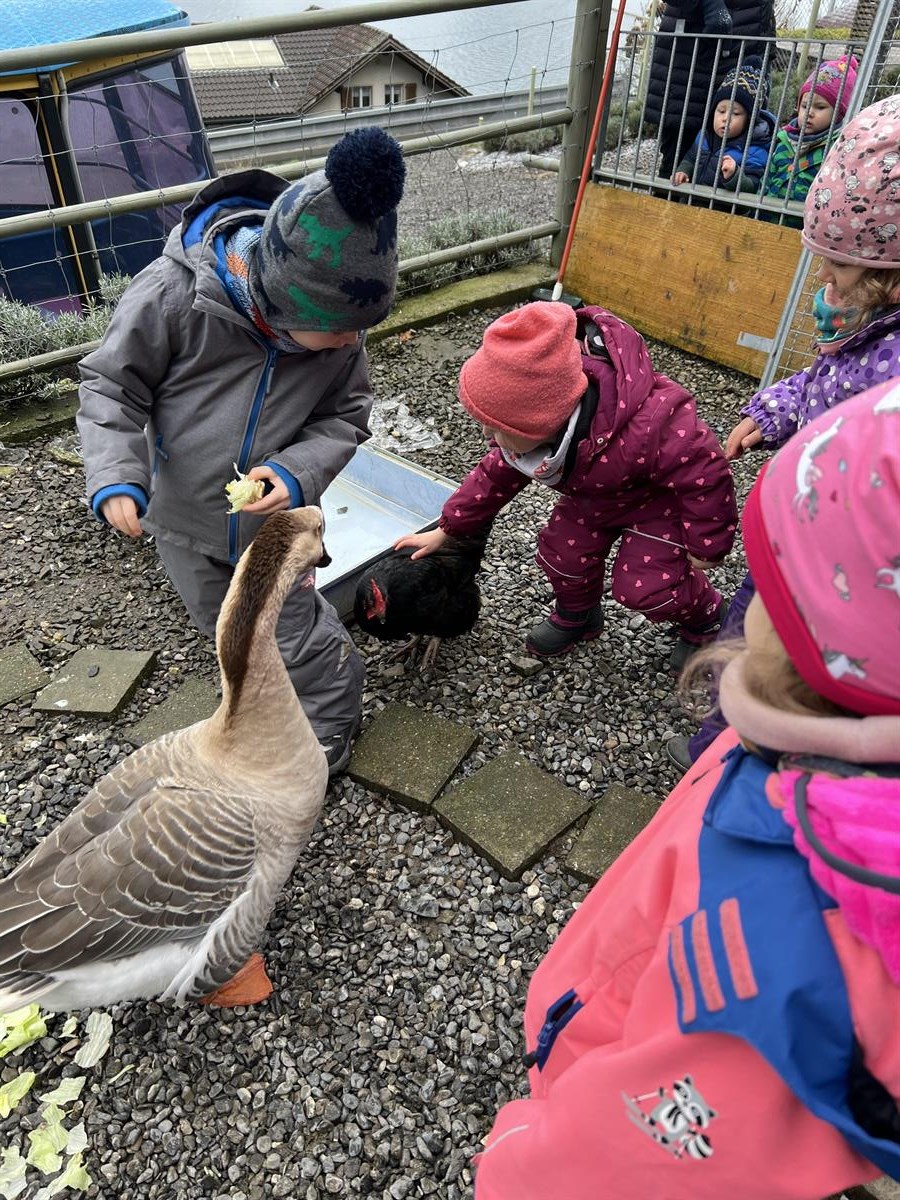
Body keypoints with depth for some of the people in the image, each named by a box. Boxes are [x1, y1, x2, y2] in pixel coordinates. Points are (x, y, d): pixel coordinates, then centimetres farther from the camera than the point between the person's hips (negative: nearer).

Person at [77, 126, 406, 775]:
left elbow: (345, 417, -6)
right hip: (184, 522, 1)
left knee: (301, 639, 9)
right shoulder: (172, 293, -27)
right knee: (229, 630, 23)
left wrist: (297, 472, -25)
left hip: (276, 523, 0)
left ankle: (330, 733, 39)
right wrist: (116, 474, -29)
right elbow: (112, 387, -14)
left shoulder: (338, 319, -19)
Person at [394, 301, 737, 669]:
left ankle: (702, 616, 22)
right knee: (561, 553, -2)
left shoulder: (644, 429, -48)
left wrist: (706, 544, -18)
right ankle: (577, 616, 31)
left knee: (646, 588, -12)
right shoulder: (530, 423, -26)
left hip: (659, 497, -6)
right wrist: (447, 530, -1)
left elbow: (704, 472, -32)